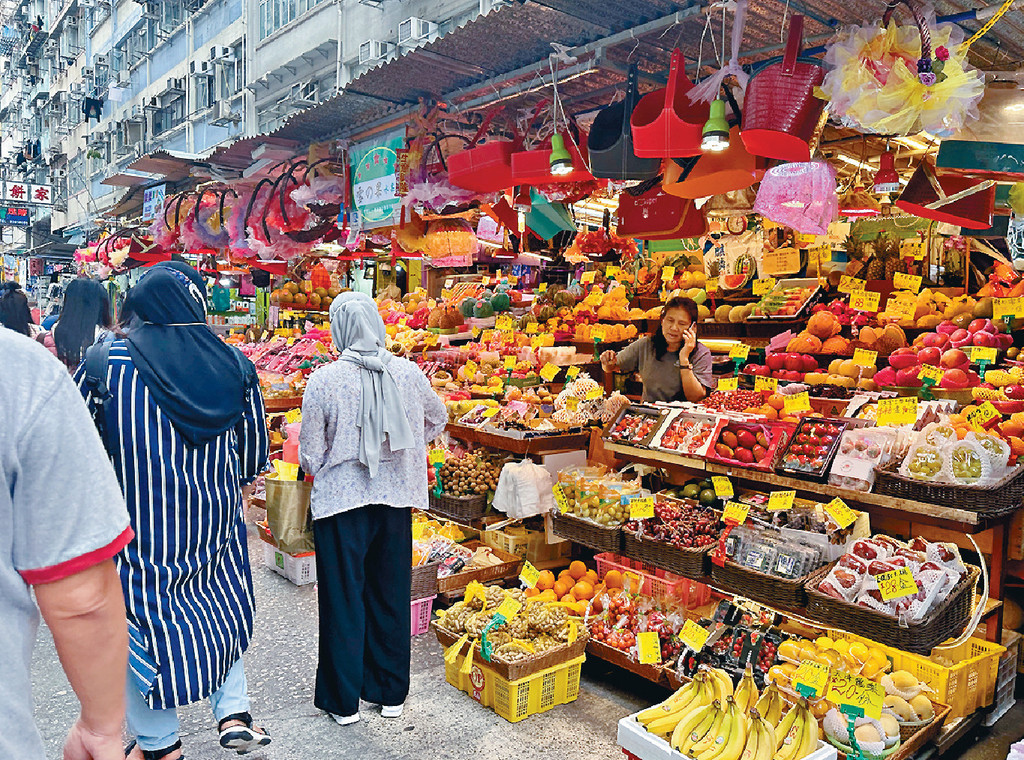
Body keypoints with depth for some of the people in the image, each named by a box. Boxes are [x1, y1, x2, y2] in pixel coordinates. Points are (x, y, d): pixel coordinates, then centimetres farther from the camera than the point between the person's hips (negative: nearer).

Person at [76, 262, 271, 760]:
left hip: (137, 526, -2)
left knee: (141, 623, 15)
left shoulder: (105, 363, -11)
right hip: (216, 523, 3)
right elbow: (255, 453, 4)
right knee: (219, 608, 24)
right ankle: (233, 714, 24)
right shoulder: (234, 365, -5)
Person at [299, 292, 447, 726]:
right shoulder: (408, 373, -4)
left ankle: (343, 701, 25)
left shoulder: (324, 380, -13)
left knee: (343, 597, 11)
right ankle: (390, 693, 30)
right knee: (390, 594, 16)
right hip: (396, 496, 3)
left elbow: (310, 454, -6)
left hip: (341, 499, -3)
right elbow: (437, 419, 14)